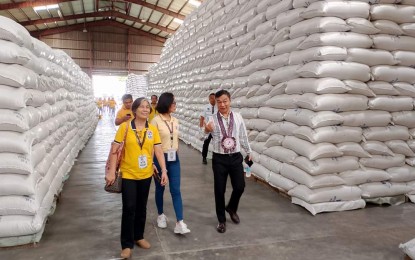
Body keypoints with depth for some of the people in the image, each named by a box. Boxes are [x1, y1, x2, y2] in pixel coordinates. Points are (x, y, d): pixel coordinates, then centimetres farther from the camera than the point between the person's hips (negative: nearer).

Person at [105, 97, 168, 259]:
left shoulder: (153, 129, -2)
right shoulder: (125, 127, -10)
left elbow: (158, 151, -2)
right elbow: (114, 150, -8)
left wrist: (164, 171, -9)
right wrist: (111, 172, -10)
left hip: (146, 174, 3)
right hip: (128, 174, -3)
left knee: (142, 207, 15)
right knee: (129, 208, -1)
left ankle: (139, 236, 34)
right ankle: (127, 244, 15)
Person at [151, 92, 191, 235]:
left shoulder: (175, 120, 6)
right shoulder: (156, 120, -11)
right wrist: (151, 162, -10)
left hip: (174, 158, 4)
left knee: (176, 190, -1)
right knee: (160, 188, 12)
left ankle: (179, 223, -1)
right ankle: (161, 215, 32)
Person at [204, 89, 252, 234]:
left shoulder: (238, 117, -2)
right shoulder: (212, 119, -9)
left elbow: (243, 136, 9)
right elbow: (204, 135, -28)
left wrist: (248, 151, 19)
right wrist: (206, 130, -52)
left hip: (236, 157, 2)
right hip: (219, 159, -2)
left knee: (239, 186, 7)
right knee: (219, 190, 6)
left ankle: (231, 208, 39)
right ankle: (221, 220, 27)